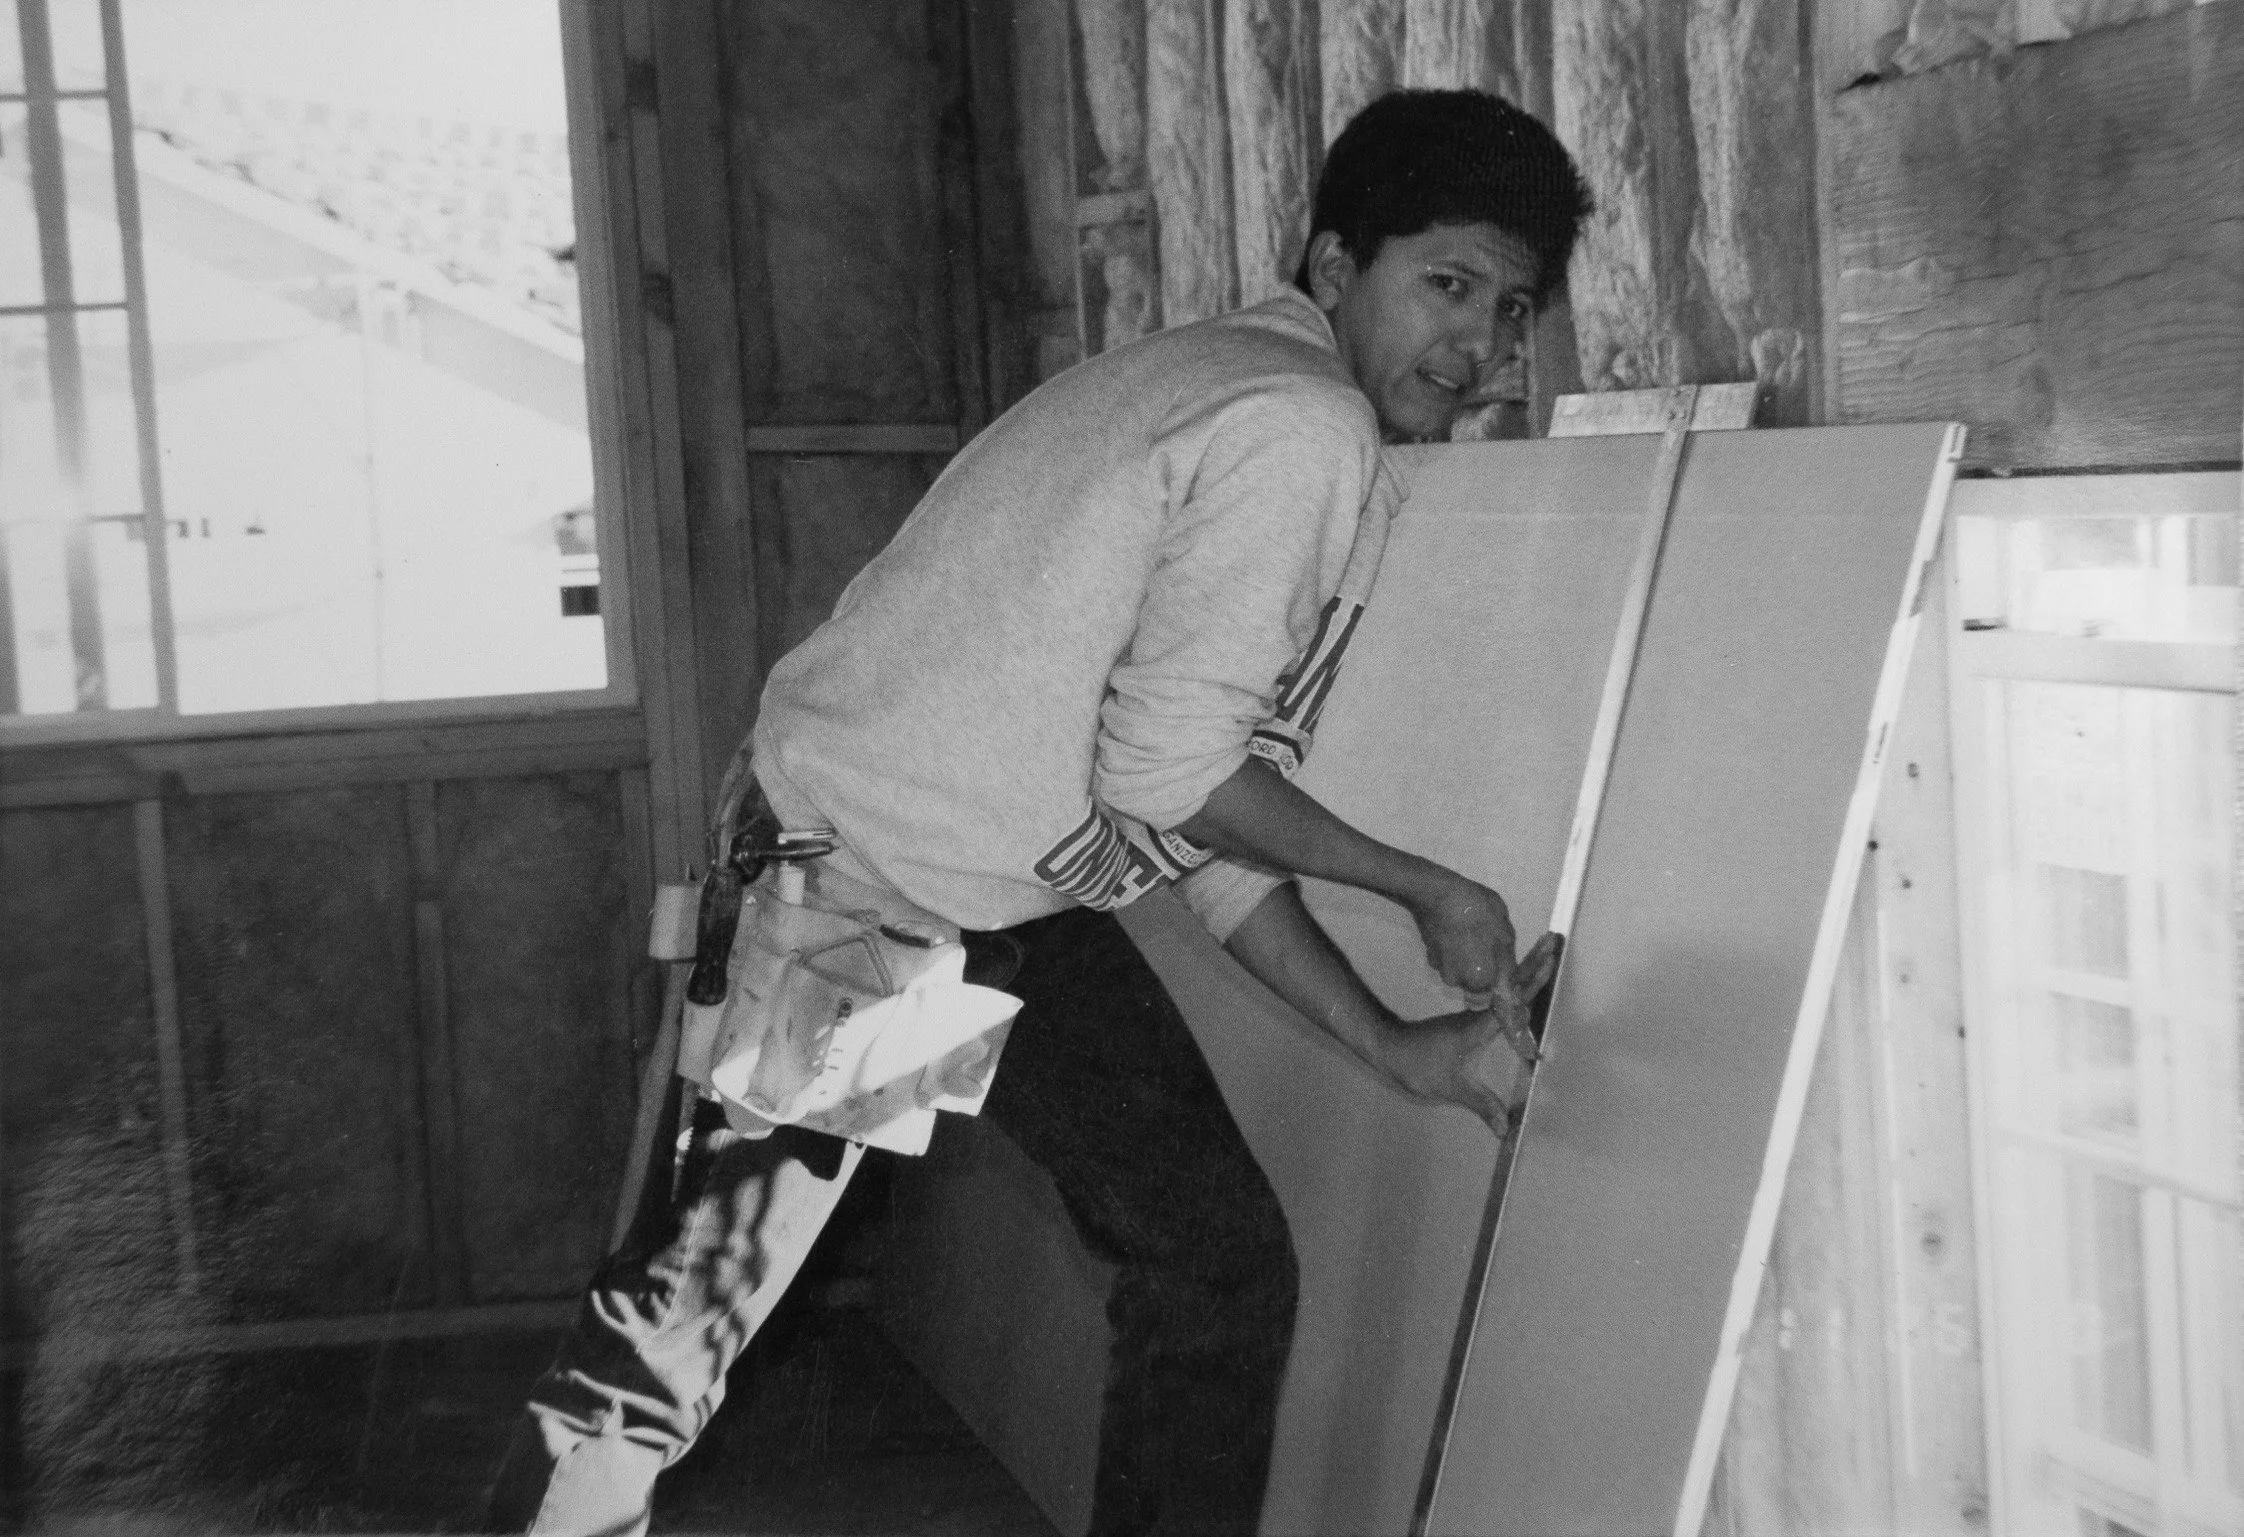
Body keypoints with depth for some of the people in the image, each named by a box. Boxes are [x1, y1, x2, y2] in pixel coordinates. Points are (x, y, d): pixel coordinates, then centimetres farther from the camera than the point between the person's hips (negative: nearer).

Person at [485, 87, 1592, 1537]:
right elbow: (1166, 776, -20)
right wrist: (1432, 891, -8)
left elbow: (1212, 816, 9)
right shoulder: (1305, 431, -18)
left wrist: (1401, 1048, 3)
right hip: (852, 892, -10)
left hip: (1020, 902, 10)